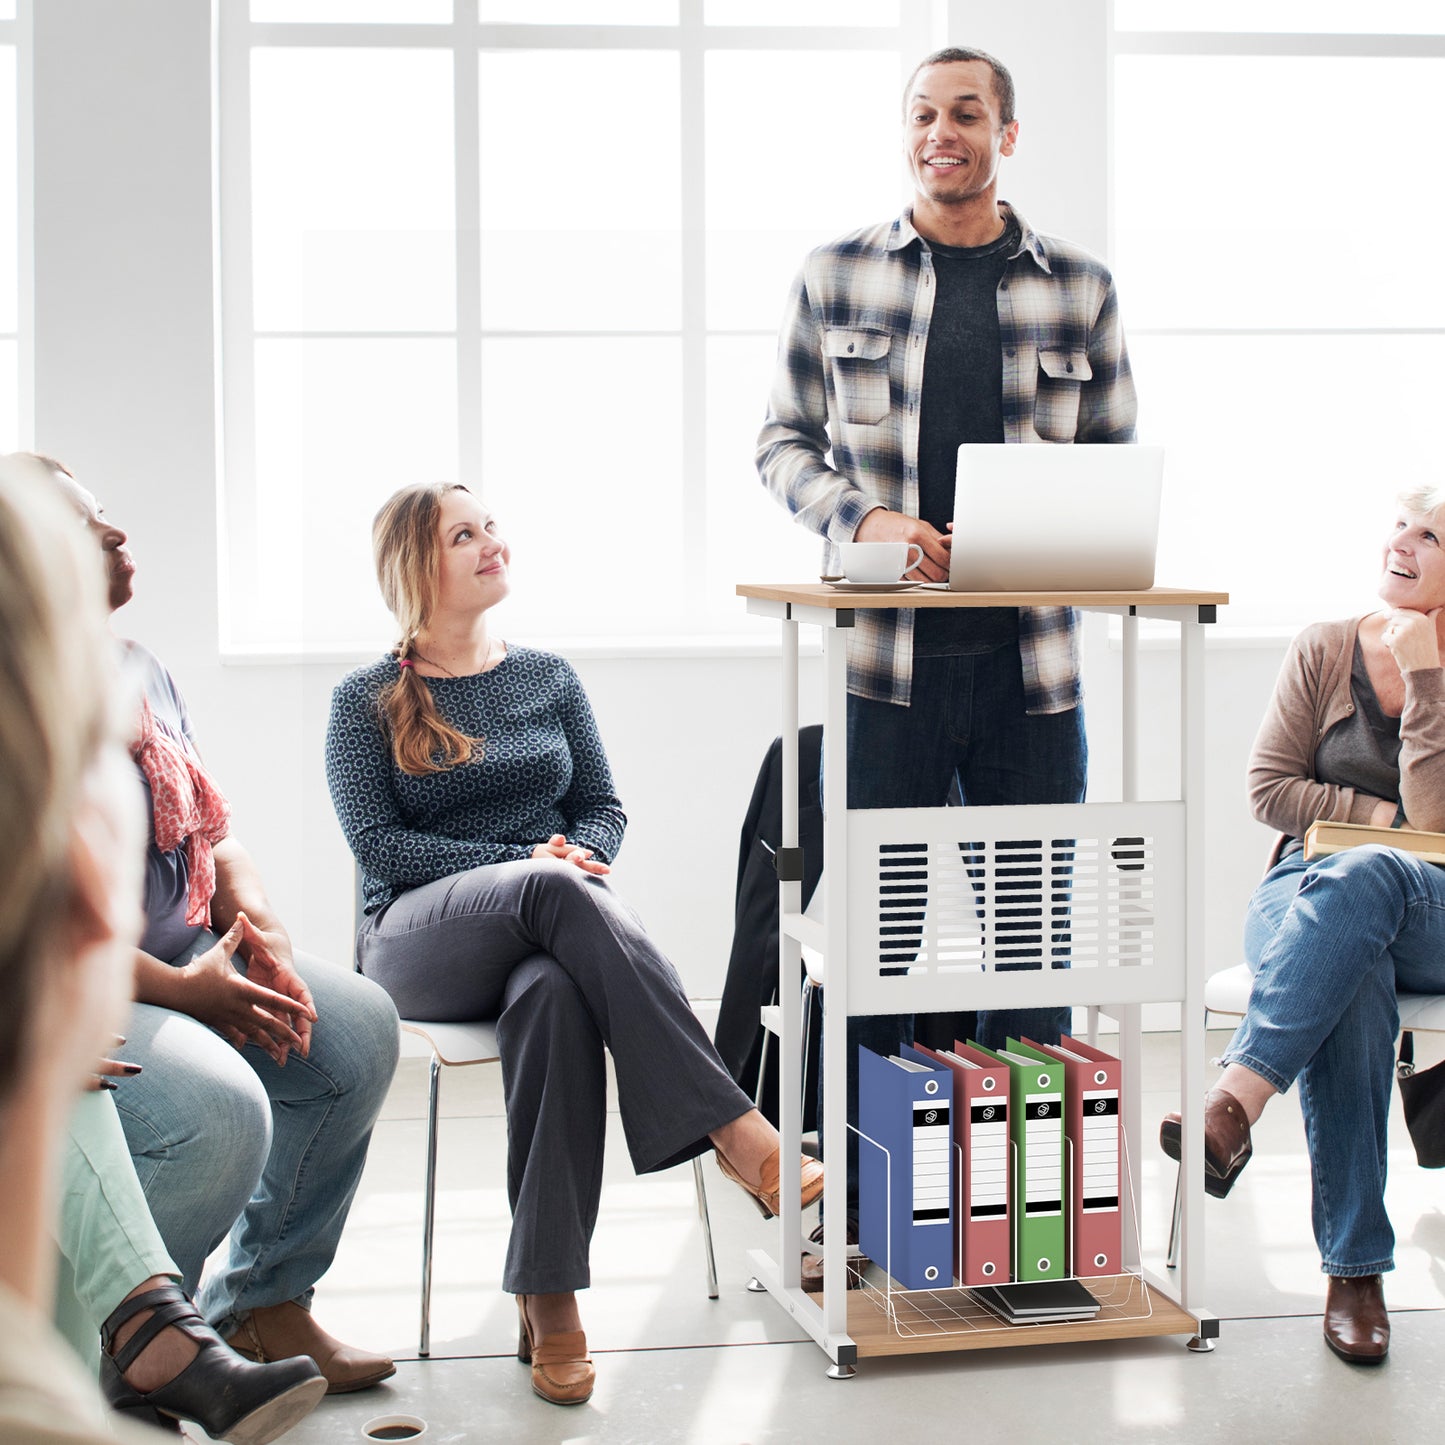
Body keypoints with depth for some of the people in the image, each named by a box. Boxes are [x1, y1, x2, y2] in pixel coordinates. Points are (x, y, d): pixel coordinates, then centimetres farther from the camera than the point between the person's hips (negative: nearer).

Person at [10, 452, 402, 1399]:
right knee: (217, 1109, -31)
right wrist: (183, 990, -22)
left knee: (358, 1029, -4)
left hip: (187, 959, 9)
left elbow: (213, 835, 16)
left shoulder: (139, 673, 13)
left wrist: (262, 933, -5)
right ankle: (112, 1358, -6)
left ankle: (263, 1305, 10)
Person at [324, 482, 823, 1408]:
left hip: (547, 932, 3)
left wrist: (579, 856, -8)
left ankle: (549, 1297, -43)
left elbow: (605, 807, 18)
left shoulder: (549, 679, 20)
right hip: (419, 938, -3)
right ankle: (734, 1130, -46)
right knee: (559, 893, -39)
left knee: (554, 997, -39)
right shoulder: (369, 703, 9)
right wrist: (528, 864, -14)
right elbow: (378, 843, -2)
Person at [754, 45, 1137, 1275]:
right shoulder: (837, 277, 6)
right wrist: (863, 518, -11)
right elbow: (784, 443, 8)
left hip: (1034, 657, 1)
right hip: (886, 658, -1)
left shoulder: (1079, 287, 8)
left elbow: (1116, 463, 11)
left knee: (1034, 925, 7)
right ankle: (869, 1209, 15)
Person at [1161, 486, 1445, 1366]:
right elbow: (1269, 787, 7)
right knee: (1352, 977, -37)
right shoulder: (1325, 651, 13)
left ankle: (1236, 1102, -49)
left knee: (1357, 881, -40)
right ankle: (1355, 1267, -39)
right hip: (1308, 891, 2)